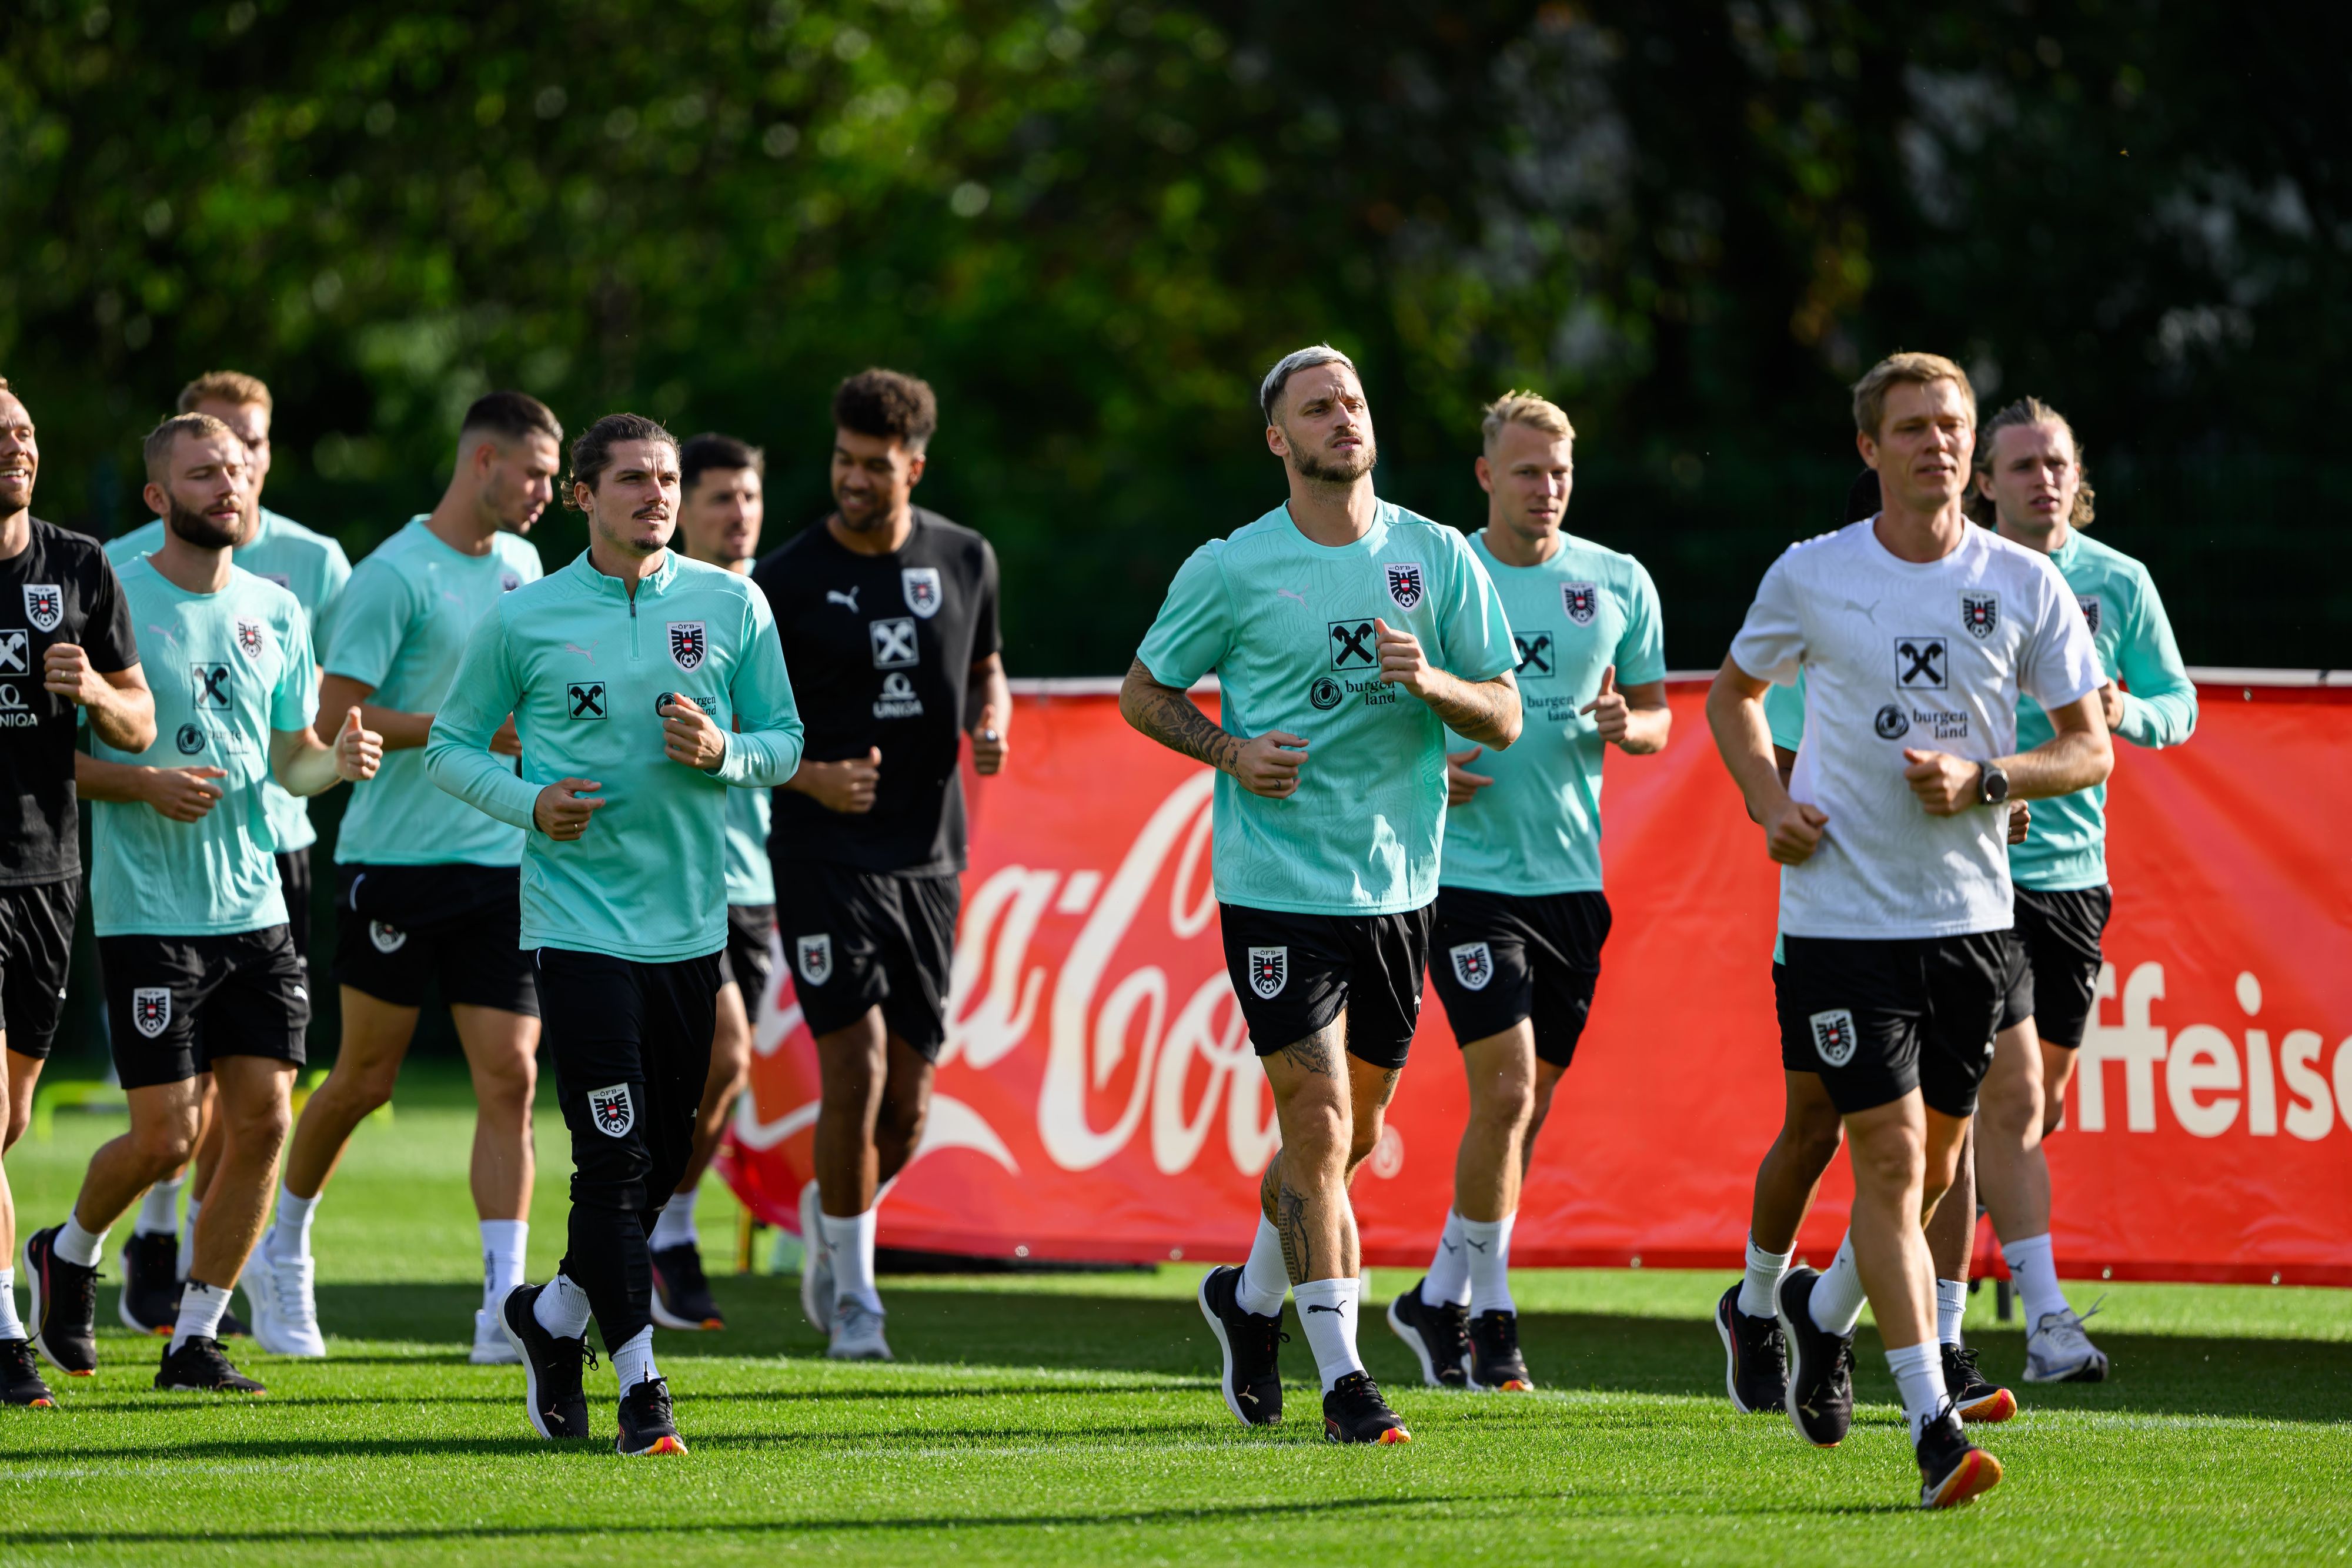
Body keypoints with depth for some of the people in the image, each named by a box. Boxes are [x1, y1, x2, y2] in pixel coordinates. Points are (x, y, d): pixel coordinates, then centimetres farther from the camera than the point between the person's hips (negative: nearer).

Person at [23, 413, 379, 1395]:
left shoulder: (276, 611, 10)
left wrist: (338, 760, -6)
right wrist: (144, 783, -21)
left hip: (255, 908, 5)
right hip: (148, 910, -5)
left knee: (261, 1121, -2)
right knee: (165, 1137, -6)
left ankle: (195, 1339, 10)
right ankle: (67, 1256, 25)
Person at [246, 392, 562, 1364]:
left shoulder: (519, 564, 12)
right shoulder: (394, 575, -10)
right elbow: (338, 712, -15)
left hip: (501, 863, 6)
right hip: (395, 856, -5)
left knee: (509, 1076, -6)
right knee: (366, 1076, 5)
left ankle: (503, 1308, -11)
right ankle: (283, 1248, 29)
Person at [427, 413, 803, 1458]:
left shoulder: (731, 605, 5)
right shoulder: (524, 619, 0)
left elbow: (785, 742, 10)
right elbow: (450, 746, 7)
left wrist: (723, 751, -12)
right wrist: (530, 802, -11)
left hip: (691, 926, 4)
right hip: (579, 925, -3)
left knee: (664, 1157, 8)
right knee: (615, 1156, -10)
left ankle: (551, 1315, 31)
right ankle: (640, 1387, -5)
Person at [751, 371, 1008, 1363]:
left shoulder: (965, 562, 6)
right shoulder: (787, 583, -6)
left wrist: (991, 723, -1)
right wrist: (813, 777, -19)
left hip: (928, 856, 4)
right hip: (824, 857, -4)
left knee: (908, 1100, 4)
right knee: (856, 1065, -15)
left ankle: (830, 1213, 35)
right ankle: (852, 1297, -1)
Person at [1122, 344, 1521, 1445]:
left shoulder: (1439, 558, 4)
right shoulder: (1231, 569, -3)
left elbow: (1504, 718, 6)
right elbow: (1142, 691, 8)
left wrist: (1431, 681, -15)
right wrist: (1229, 750, -10)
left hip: (1399, 887, 4)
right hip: (1278, 887, -4)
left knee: (1349, 1135, 14)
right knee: (1320, 1130, -10)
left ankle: (1251, 1297, 38)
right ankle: (1341, 1376, -7)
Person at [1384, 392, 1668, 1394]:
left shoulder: (1620, 585, 6)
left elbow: (1656, 716, 13)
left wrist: (1628, 725, -10)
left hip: (1571, 875, 4)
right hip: (1467, 869, -4)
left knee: (1528, 1106, 8)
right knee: (1504, 1089, -14)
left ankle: (1441, 1299, 22)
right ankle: (1487, 1315, -3)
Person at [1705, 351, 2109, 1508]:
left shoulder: (2024, 584, 1)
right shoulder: (1812, 577, -2)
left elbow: (2090, 747, 5)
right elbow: (1734, 695, 15)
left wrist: (1982, 781, -12)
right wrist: (1771, 804, -2)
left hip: (1971, 911, 3)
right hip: (1842, 913, -3)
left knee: (1933, 1164, 12)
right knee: (1889, 1158, -11)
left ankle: (1820, 1311, 42)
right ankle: (1933, 1429, -12)